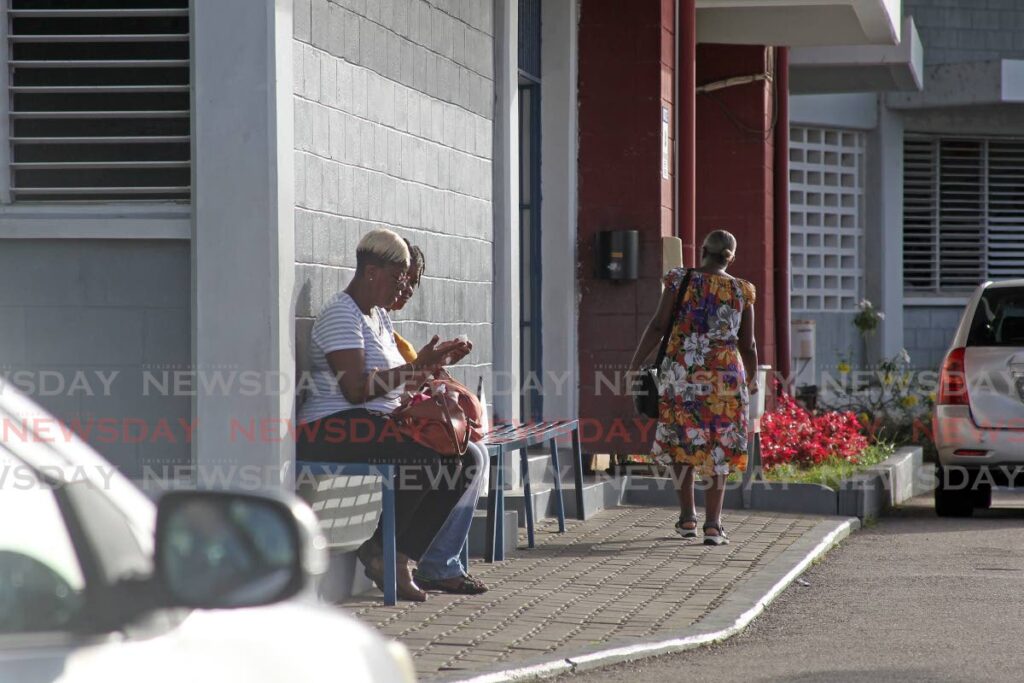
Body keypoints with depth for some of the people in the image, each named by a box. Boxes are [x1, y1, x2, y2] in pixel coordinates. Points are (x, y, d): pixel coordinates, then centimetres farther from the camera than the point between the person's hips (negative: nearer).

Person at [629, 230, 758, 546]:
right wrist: (752, 379, 25)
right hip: (725, 376, 0)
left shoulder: (680, 281, -2)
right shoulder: (741, 292, 3)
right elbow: (748, 345, 7)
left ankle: (688, 516, 17)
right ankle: (713, 524, -2)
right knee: (718, 449, 5)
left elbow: (657, 327, -8)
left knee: (681, 441, 17)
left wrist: (633, 367, -4)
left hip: (681, 373, 0)